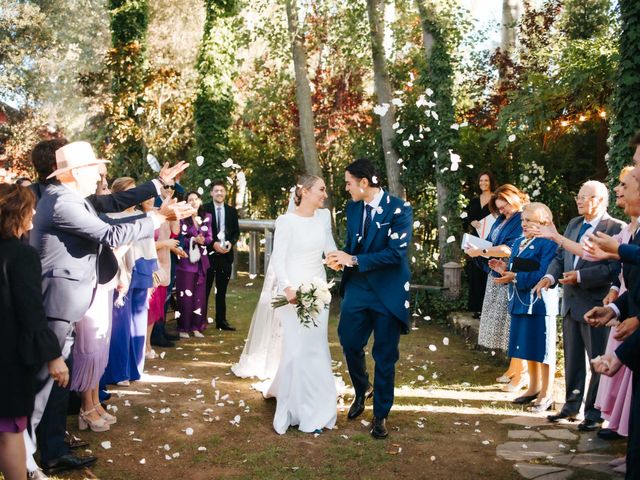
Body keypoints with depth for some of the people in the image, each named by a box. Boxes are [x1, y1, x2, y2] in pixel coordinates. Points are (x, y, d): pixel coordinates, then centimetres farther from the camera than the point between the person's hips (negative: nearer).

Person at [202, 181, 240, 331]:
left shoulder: (232, 211, 9)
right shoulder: (204, 209, -3)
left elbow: (236, 231, 11)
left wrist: (231, 243, -7)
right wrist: (213, 244, -15)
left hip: (226, 254, 3)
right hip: (209, 254, -3)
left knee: (222, 290, 10)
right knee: (205, 288, 2)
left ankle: (221, 320, 16)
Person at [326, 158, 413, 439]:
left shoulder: (399, 209, -14)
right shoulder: (353, 207, 5)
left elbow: (396, 253, -20)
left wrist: (354, 260, -21)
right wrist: (341, 260, -5)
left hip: (387, 291, -5)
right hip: (357, 287, 5)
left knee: (385, 356, 5)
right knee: (349, 343, 5)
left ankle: (381, 414, 22)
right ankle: (362, 391, 35)